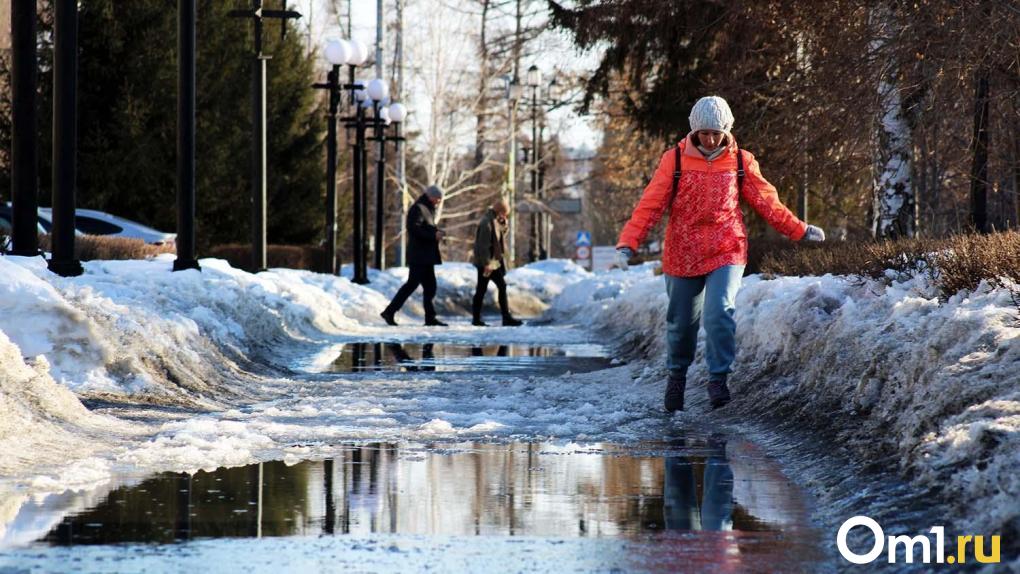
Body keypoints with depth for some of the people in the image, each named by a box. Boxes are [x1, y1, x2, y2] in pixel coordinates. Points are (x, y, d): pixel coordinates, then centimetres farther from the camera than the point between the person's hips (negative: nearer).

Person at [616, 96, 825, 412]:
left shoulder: (741, 162, 1)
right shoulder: (675, 160, -3)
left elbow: (767, 202, 11)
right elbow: (650, 205, -7)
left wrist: (800, 231, 12)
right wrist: (628, 242, -17)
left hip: (726, 253, -1)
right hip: (683, 255, 1)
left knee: (719, 313, -21)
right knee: (681, 322, 13)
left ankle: (718, 379, -12)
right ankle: (677, 373, 37)